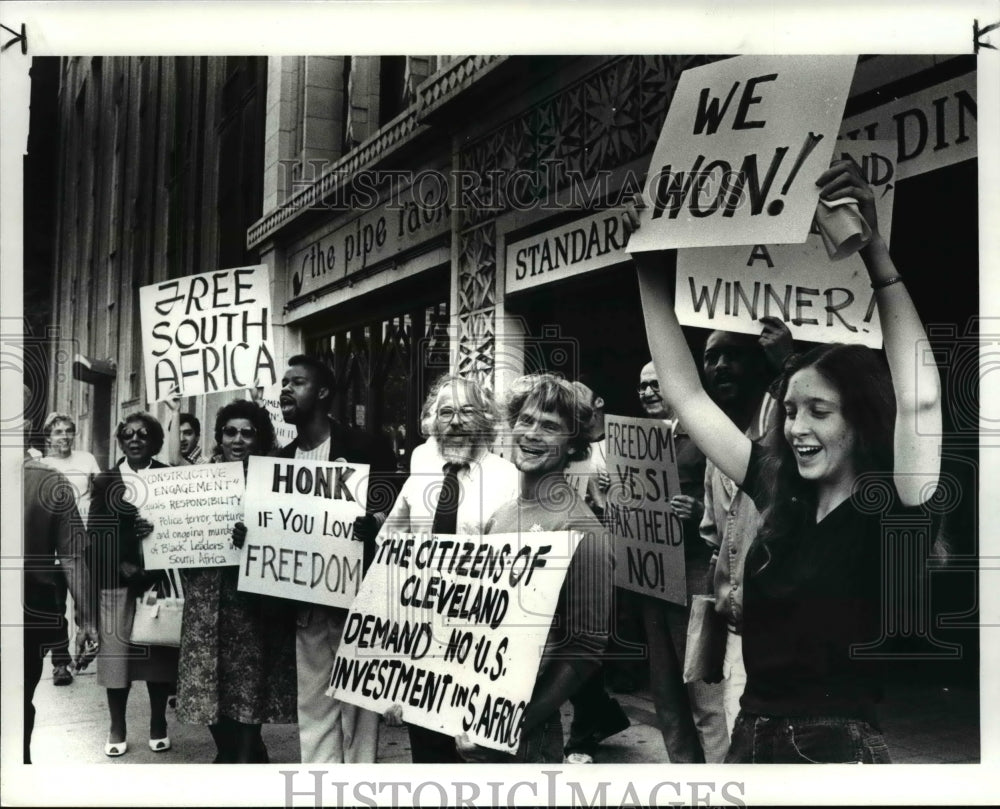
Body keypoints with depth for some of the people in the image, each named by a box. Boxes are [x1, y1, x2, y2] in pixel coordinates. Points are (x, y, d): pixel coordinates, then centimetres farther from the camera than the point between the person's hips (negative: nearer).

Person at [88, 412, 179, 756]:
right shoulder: (105, 480, 6)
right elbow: (95, 532, 0)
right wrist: (121, 564, -14)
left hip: (159, 577, 0)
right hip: (117, 579, 0)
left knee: (160, 648, 5)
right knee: (116, 648, 2)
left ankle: (158, 725, 19)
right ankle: (117, 729, 13)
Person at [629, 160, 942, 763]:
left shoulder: (891, 510, -11)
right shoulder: (783, 497, 4)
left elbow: (919, 400, -28)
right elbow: (686, 394, 7)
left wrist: (874, 251, -31)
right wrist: (650, 271, 3)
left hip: (839, 744, -5)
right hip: (752, 734, 5)